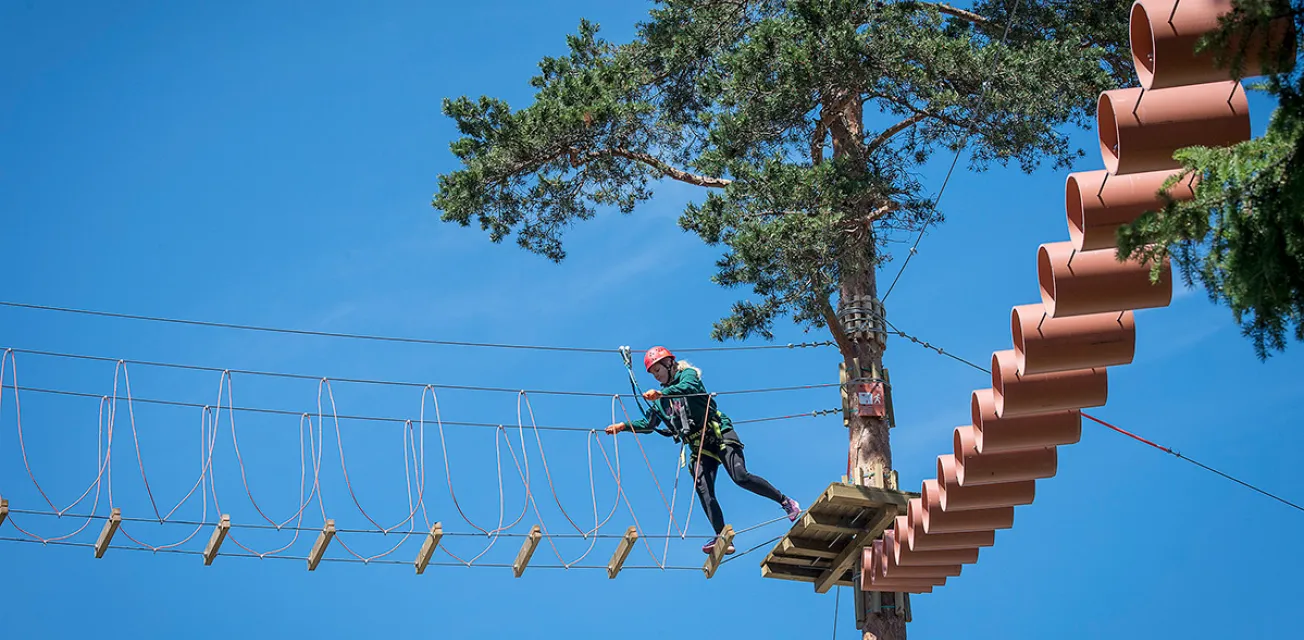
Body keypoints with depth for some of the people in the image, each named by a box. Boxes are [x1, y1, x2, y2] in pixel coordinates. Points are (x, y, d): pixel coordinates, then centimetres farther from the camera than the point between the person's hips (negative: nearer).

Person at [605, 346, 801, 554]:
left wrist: (660, 393, -38)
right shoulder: (662, 399, 22)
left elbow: (688, 388, -22)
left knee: (741, 477, -22)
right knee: (703, 488, -15)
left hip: (720, 434, -6)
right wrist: (623, 426, 10)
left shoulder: (688, 374, 2)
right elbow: (648, 424, 25)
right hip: (699, 447, 6)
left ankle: (786, 502, -8)